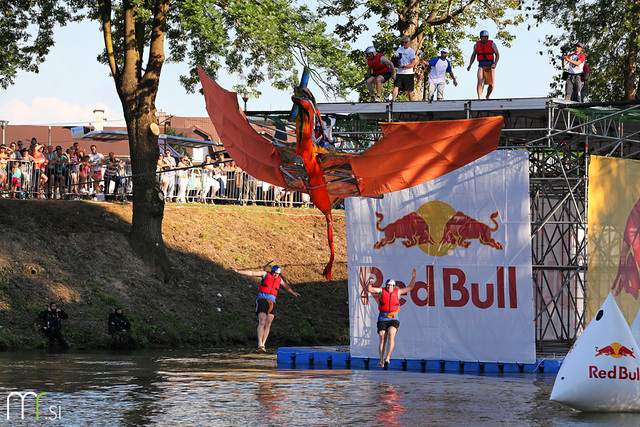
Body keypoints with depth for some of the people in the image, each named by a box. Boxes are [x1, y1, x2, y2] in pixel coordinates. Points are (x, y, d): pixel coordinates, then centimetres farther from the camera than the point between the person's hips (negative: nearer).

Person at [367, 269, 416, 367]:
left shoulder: (397, 292, 7)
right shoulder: (382, 291, 4)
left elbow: (410, 288, 14)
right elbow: (369, 289, -1)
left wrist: (413, 278, 3)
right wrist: (370, 283, -21)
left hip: (394, 319, 0)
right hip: (382, 319, 0)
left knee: (391, 334, -25)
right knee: (382, 339, -4)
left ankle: (387, 357, -29)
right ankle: (381, 361, 3)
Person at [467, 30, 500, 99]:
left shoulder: (492, 44, -2)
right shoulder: (477, 45, 5)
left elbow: (497, 55, -1)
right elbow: (473, 55, 16)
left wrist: (495, 64, -17)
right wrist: (470, 65, 8)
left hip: (490, 66, -1)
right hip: (481, 66, 1)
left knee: (491, 84, 0)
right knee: (480, 81, -20)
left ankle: (488, 96, 28)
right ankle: (479, 98, -24)